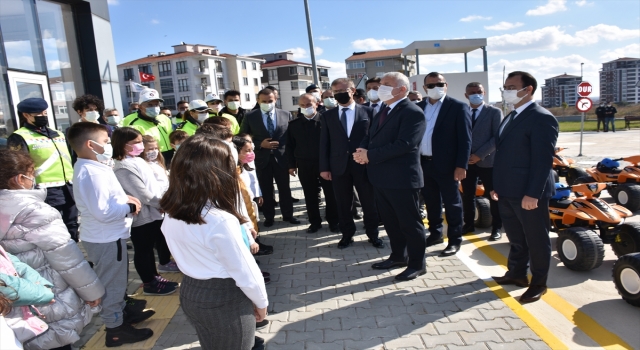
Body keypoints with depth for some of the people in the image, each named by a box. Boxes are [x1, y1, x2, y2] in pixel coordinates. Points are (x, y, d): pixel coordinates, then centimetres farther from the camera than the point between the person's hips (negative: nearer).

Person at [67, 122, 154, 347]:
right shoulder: (91, 172, -25)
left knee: (116, 281, 25)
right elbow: (103, 212, -30)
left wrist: (125, 198, 2)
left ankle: (121, 313, 43)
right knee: (111, 284, 6)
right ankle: (115, 330, 21)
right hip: (106, 239, -10)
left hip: (109, 236, 10)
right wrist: (130, 207, -16)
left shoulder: (90, 167, 8)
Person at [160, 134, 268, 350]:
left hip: (191, 292, 7)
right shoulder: (220, 221, -29)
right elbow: (244, 272, -21)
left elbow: (188, 257, 2)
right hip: (225, 300, -7)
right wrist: (261, 302, -6)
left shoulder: (171, 215, -7)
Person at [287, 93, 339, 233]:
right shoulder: (294, 124, 5)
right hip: (304, 166, 2)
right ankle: (315, 222, 24)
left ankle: (333, 221, 22)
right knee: (310, 196, 10)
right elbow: (290, 145, 7)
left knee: (331, 194, 7)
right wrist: (292, 164, 4)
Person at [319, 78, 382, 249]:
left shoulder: (368, 112, 3)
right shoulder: (327, 116, 8)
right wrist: (324, 167, 0)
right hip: (339, 166, 2)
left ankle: (373, 234, 25)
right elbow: (324, 143, 6)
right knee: (343, 204, 9)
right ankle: (347, 235, 25)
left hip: (364, 165, -1)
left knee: (369, 203, 8)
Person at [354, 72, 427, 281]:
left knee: (409, 222, 4)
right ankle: (398, 256, 35)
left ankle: (417, 263, 18)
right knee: (390, 221, 19)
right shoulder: (382, 112, 16)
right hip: (381, 177, 9)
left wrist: (370, 155, -22)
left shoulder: (412, 113, -14)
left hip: (401, 178, -9)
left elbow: (404, 144, -25)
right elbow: (370, 137, 15)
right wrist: (362, 150, -9)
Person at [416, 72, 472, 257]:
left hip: (446, 165, -5)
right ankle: (435, 234, 32)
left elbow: (465, 138, -9)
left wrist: (461, 165, -15)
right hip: (424, 164, 5)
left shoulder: (458, 107, -5)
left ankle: (455, 240, 19)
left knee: (452, 204, 7)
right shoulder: (419, 107, 9)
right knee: (431, 202, 16)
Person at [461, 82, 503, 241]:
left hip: (487, 161, -3)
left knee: (493, 196, 4)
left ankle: (496, 228, 16)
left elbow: (497, 138, -8)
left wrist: (479, 155, -16)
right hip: (466, 161, 3)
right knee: (467, 195, 10)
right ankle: (469, 224, 24)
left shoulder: (494, 112, 0)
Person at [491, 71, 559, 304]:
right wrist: (497, 186, 15)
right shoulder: (510, 117, 15)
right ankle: (517, 273, 35)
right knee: (515, 237, 20)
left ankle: (539, 283, 21)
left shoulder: (541, 118, -13)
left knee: (536, 239, 7)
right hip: (508, 192, 8)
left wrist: (532, 194, -23)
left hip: (529, 193, -8)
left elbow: (543, 160, -19)